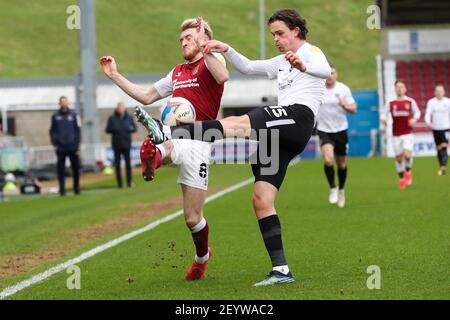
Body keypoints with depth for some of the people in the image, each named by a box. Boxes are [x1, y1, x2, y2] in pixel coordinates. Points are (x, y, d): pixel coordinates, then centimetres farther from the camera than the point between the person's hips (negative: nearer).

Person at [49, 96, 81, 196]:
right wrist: (54, 144, -1)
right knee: (61, 169, -2)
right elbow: (52, 131, 8)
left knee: (76, 168, 4)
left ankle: (76, 188, 17)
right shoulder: (55, 116, 5)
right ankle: (62, 190, 0)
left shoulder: (73, 115, 4)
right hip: (61, 147, 0)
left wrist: (77, 144, -2)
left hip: (73, 147, 0)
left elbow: (77, 130, 4)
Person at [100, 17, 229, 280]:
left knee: (193, 218, 1)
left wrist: (203, 48, -31)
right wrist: (116, 76, 32)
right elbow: (147, 96, 37)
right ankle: (155, 156, -73)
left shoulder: (211, 60, 4)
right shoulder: (178, 72, 27)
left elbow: (223, 76, -22)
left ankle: (202, 258, 27)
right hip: (172, 137, 6)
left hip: (198, 142, -5)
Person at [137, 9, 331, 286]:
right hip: (279, 135, 9)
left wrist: (303, 66, -39)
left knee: (238, 123, -30)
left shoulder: (311, 52, 7)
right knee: (261, 201, -2)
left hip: (298, 117, -9)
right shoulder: (281, 62, 34)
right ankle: (281, 270, -5)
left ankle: (166, 134, -47)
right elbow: (248, 67, 39)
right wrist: (227, 50, 20)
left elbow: (325, 70, -16)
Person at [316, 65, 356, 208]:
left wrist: (345, 106, -22)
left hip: (341, 130, 1)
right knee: (328, 159, -23)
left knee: (341, 163, 11)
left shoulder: (343, 89, -3)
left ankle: (341, 190, 33)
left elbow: (353, 109, -2)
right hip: (324, 131, -1)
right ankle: (332, 188, -4)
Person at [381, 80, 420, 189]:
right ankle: (401, 178, 24)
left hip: (407, 133, -2)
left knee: (407, 154, -20)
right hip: (396, 135, 2)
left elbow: (417, 112, 13)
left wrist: (414, 119, -7)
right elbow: (384, 114, 9)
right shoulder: (390, 103, 3)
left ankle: (408, 171, 11)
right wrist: (383, 119, -14)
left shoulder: (410, 102, 2)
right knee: (399, 158, 5)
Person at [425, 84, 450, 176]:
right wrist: (428, 122, -26)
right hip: (436, 129, 2)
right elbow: (428, 114, -6)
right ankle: (442, 167, 19)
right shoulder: (431, 102, 2)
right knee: (439, 149, 8)